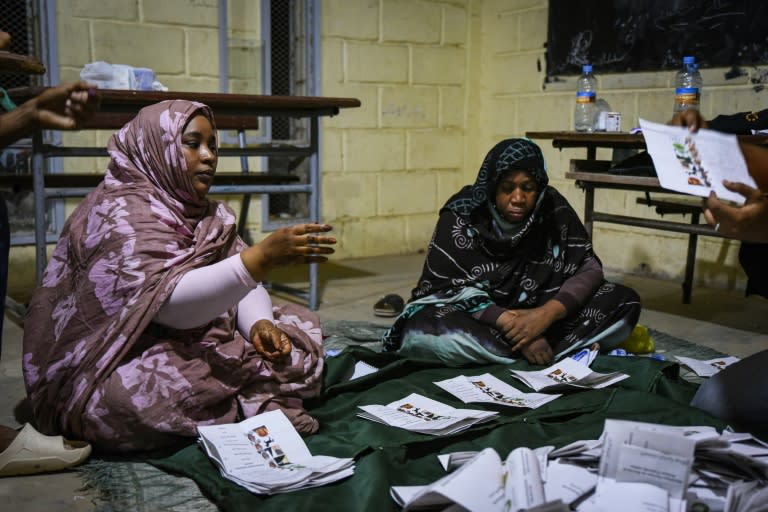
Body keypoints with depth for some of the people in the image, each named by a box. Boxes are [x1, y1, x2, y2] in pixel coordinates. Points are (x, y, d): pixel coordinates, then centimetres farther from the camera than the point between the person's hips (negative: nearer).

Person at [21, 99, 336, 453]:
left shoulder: (206, 213, 8)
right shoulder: (120, 213, -18)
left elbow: (241, 281, 2)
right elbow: (169, 303, -31)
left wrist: (260, 324, -21)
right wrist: (263, 256, -41)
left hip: (190, 350, 8)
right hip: (109, 377, -7)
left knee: (299, 328, 0)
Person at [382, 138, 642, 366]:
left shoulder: (554, 209, -6)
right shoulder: (461, 216, -14)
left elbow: (589, 268, -7)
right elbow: (447, 289, -17)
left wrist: (549, 312, -26)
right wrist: (508, 322, -30)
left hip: (536, 317, 3)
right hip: (476, 320, -2)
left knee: (624, 302, -15)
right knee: (421, 331, -36)